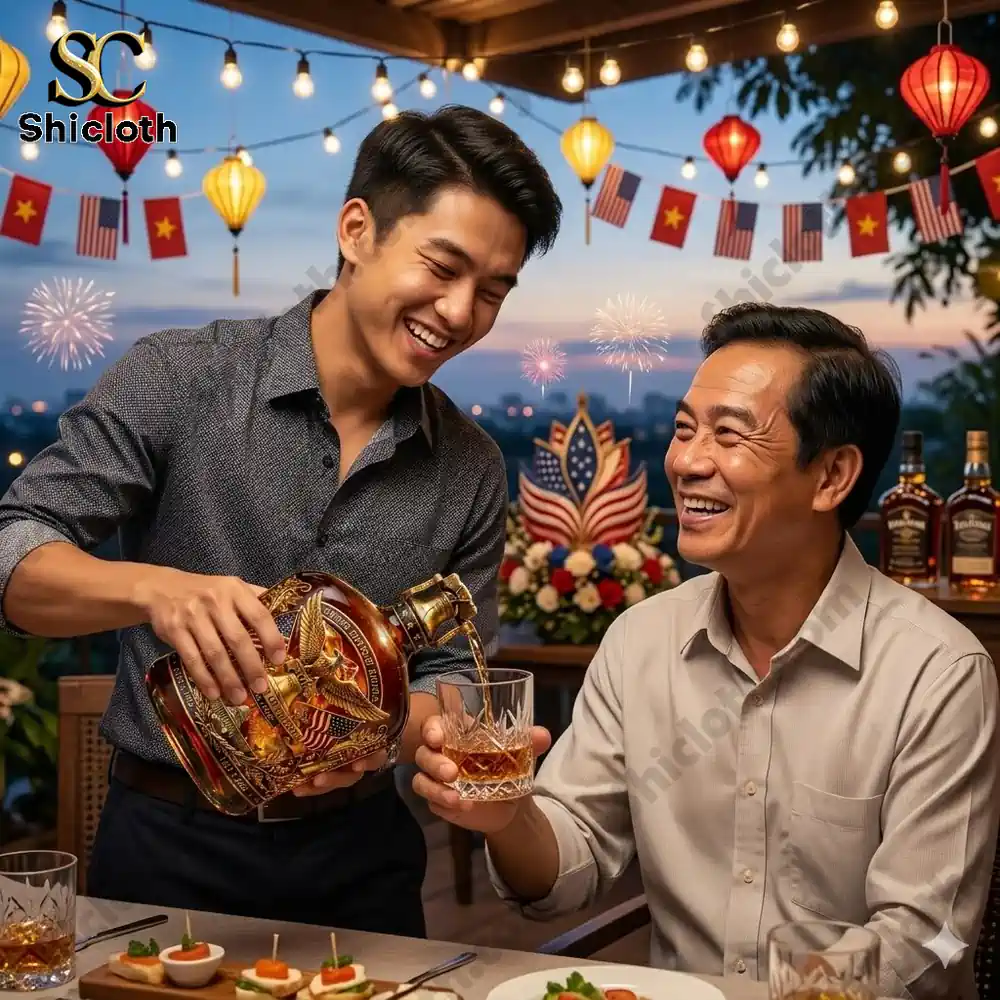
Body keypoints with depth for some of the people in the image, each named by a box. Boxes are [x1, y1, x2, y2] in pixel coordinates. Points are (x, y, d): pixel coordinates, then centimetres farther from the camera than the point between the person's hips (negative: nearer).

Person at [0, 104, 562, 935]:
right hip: (169, 844, -2)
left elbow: (452, 675, 2)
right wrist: (153, 587, -35)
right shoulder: (176, 381, -12)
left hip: (357, 854, 3)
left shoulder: (473, 473, -2)